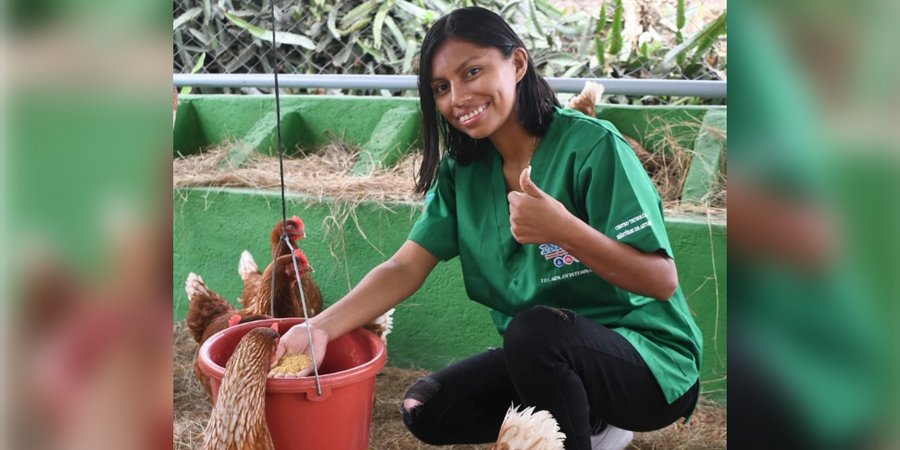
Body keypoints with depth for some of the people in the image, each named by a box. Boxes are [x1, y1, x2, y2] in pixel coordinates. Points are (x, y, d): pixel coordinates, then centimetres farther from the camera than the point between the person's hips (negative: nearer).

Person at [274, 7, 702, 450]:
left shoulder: (591, 146, -19)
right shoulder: (462, 171, -1)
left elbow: (661, 281, -20)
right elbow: (404, 268, -9)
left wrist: (564, 230, -36)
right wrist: (320, 328, -24)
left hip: (651, 359, -6)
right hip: (539, 359, 7)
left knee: (533, 329, -34)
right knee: (427, 412, -4)